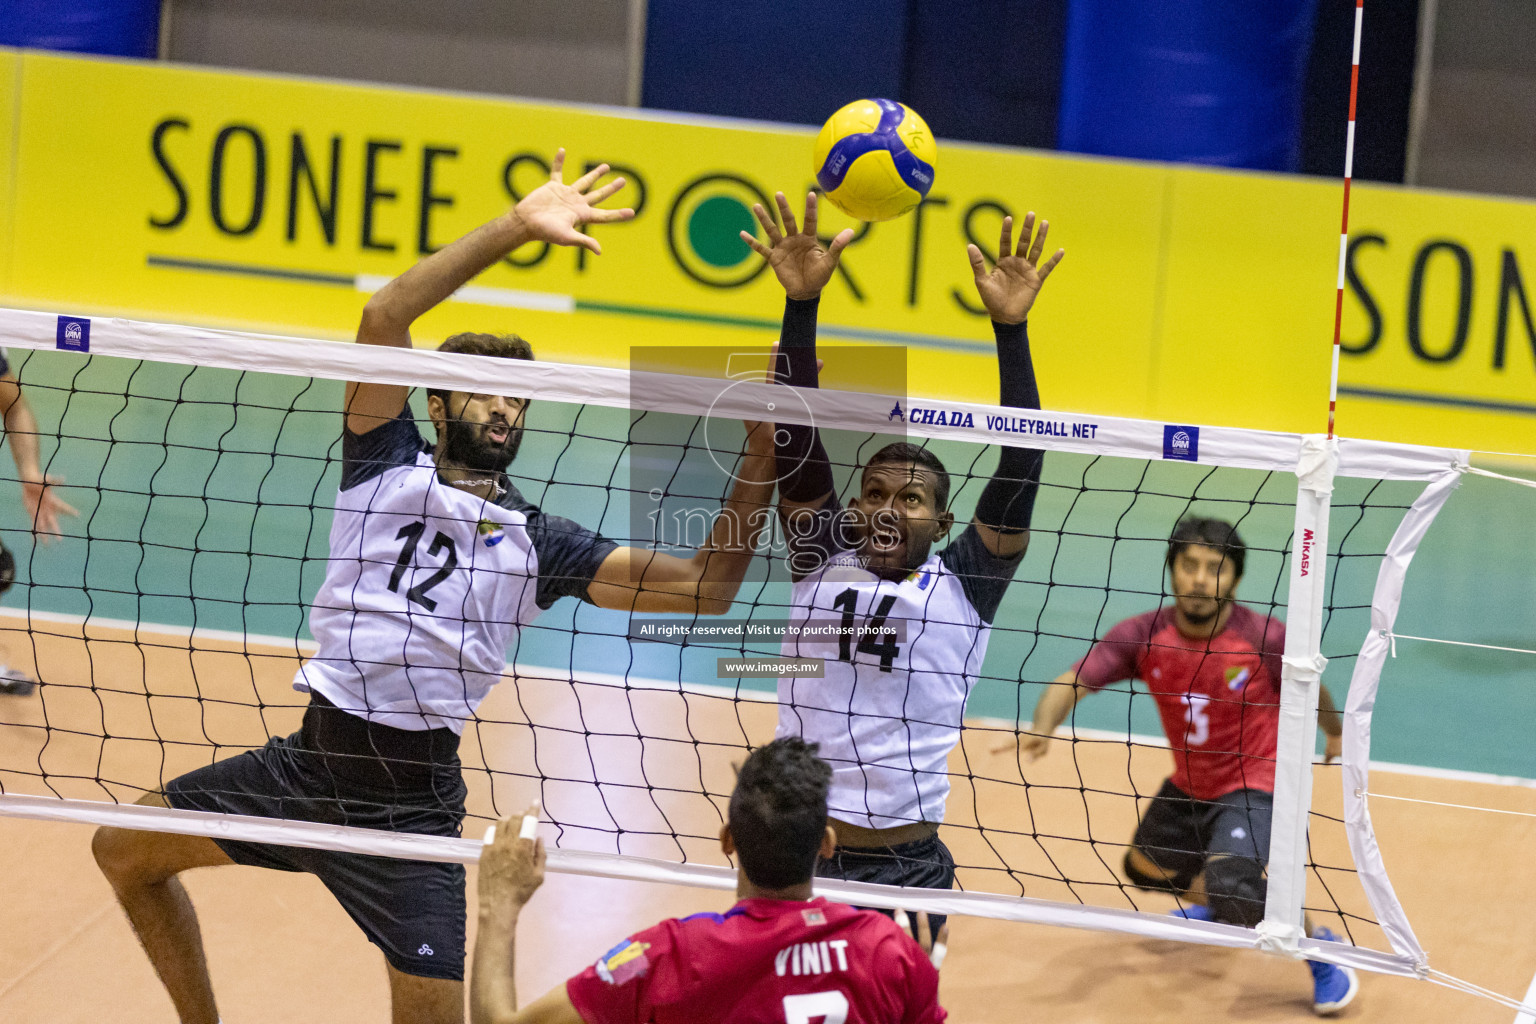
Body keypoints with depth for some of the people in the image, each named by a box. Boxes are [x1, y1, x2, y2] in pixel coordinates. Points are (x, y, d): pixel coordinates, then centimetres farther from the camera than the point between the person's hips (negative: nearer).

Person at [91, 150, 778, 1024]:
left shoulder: (538, 543, 7)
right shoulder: (390, 466, 5)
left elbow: (704, 588, 0)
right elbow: (385, 317, -10)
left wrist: (761, 461, -11)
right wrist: (517, 226, -14)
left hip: (412, 802, -1)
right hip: (312, 756, 1)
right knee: (126, 850, 7)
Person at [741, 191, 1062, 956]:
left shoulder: (964, 584, 5)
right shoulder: (821, 560, 9)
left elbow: (1018, 469, -3)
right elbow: (796, 437, 2)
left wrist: (1011, 328, -11)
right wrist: (800, 304, -8)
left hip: (907, 868, -1)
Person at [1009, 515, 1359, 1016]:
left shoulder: (1266, 638, -24)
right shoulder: (1143, 636, -18)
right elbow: (1072, 683, -25)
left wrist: (1334, 732, 17)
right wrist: (1042, 727, -47)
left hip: (1255, 784, -6)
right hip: (1188, 786, 6)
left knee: (1232, 888, -30)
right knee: (1144, 866, 27)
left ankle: (1319, 946, -3)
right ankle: (1208, 901, 62)